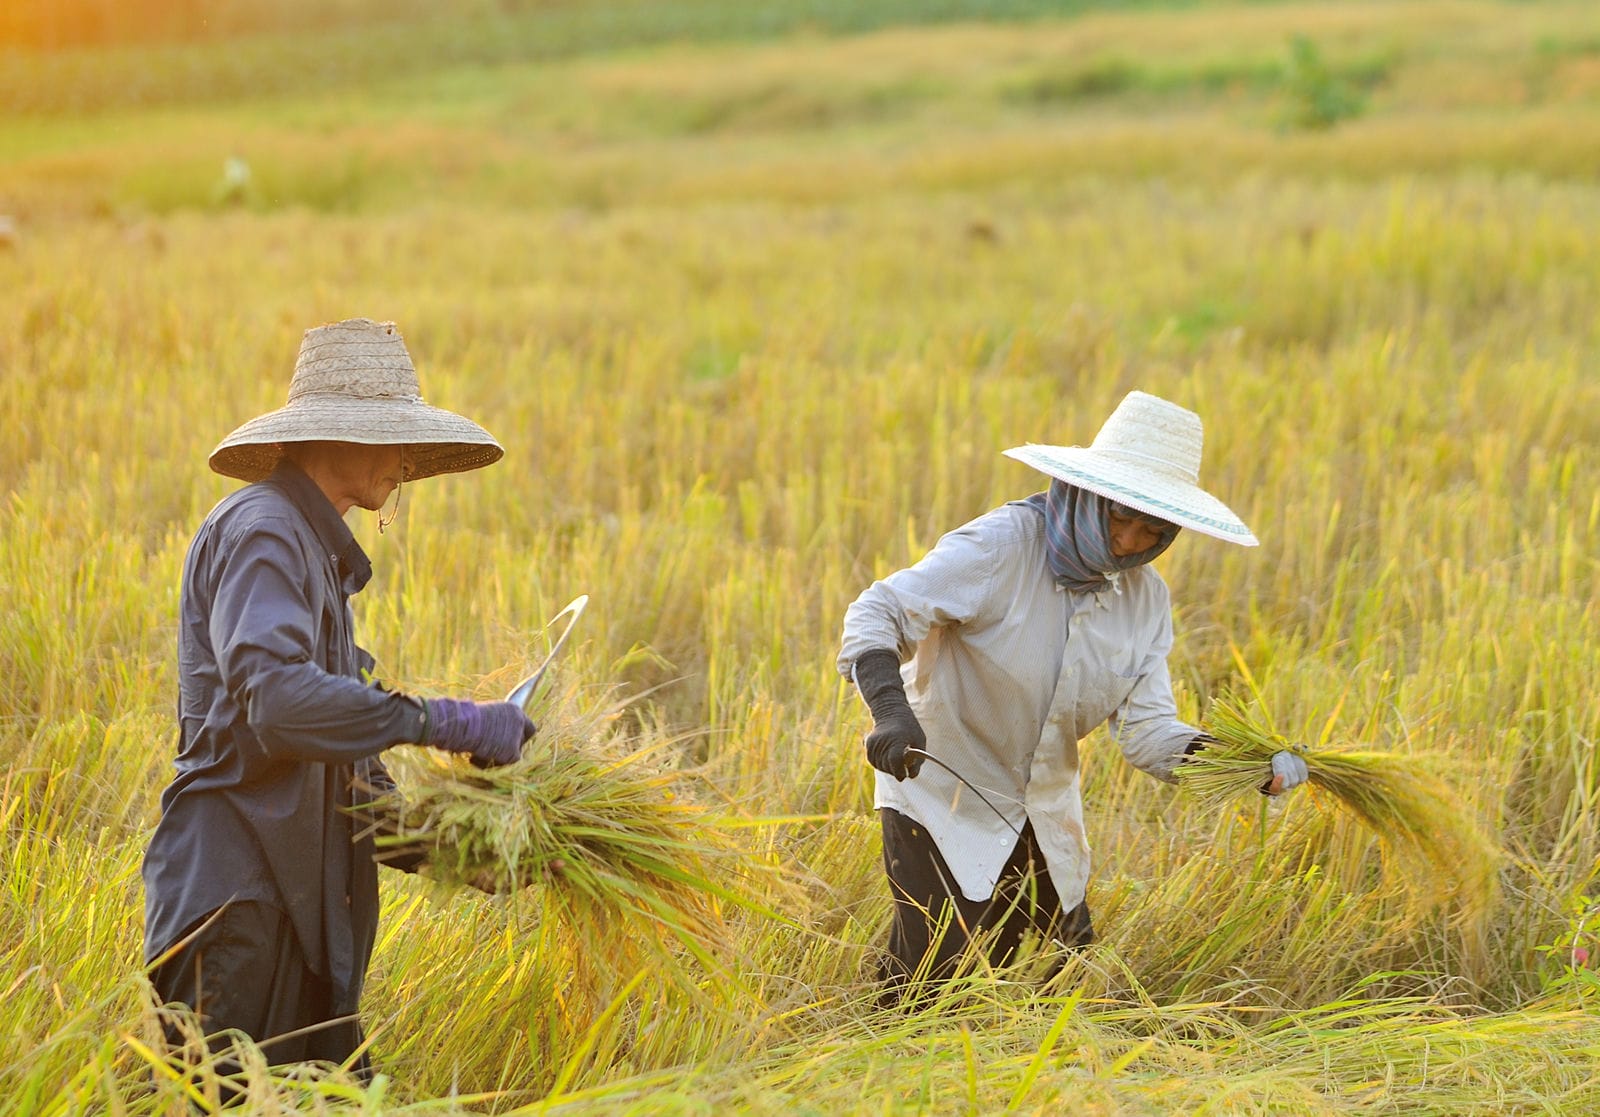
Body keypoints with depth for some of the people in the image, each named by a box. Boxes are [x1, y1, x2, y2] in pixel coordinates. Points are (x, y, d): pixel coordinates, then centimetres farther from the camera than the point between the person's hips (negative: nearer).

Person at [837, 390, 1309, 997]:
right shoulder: (1002, 545, -22)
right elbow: (878, 612, -26)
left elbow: (1146, 730, -8)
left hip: (1046, 811, 6)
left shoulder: (1145, 598, -4)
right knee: (939, 988, -11)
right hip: (943, 800, -6)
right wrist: (891, 710, -44)